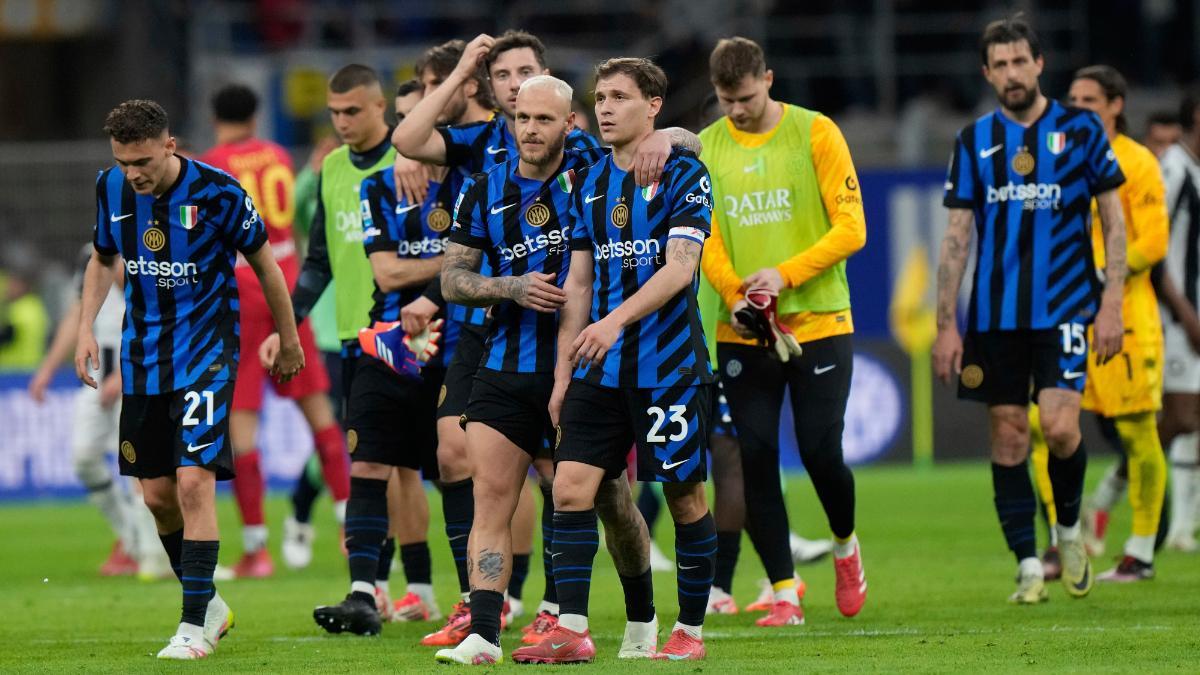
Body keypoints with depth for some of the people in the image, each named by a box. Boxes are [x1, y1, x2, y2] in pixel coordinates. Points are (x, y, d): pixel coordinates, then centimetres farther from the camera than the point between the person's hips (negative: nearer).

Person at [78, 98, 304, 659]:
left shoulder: (217, 192, -16)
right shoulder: (111, 189, -2)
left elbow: (263, 262, -1)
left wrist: (288, 340, 7)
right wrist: (86, 328, 5)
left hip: (206, 354, -5)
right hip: (143, 355, 5)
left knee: (194, 481, -16)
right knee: (157, 495, 6)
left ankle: (196, 625, -11)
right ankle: (209, 603, 27)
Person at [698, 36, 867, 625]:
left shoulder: (815, 134, -3)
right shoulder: (706, 148, 6)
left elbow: (850, 228, -7)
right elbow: (705, 238, 3)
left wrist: (786, 275, -19)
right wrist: (735, 293, -16)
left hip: (818, 322, -3)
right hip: (742, 333, 3)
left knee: (821, 453, -5)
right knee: (756, 459, -3)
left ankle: (845, 546, 26)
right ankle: (784, 592, 5)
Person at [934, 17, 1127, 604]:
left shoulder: (1080, 130, 2)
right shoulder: (974, 141, 7)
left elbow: (1112, 221, 5)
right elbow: (956, 237, 8)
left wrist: (1111, 304, -4)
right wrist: (946, 324, 3)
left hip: (1063, 309, -2)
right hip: (994, 313, 2)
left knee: (1060, 427, -15)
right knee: (1007, 436, 0)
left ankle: (1069, 529, 11)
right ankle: (1027, 565, 7)